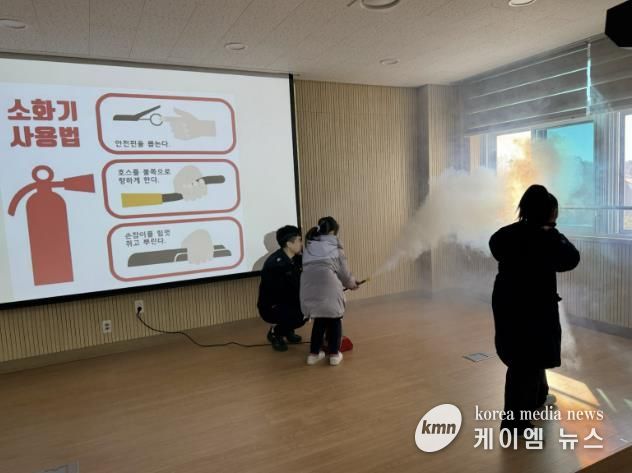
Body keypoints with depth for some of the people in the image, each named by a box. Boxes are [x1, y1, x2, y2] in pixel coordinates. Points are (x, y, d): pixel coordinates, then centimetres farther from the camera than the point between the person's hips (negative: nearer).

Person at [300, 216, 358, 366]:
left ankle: (314, 353, 25)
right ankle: (334, 354, 20)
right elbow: (343, 271, 15)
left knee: (319, 319, 23)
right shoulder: (335, 247, 13)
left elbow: (308, 268, 18)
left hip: (309, 287, 4)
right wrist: (351, 283, 36)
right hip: (329, 286, -4)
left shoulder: (309, 246, 26)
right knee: (334, 320, 17)